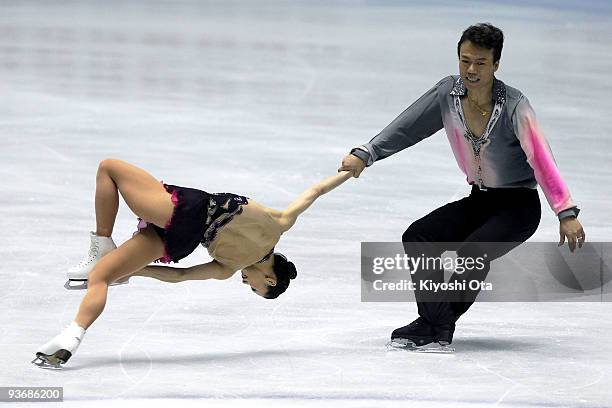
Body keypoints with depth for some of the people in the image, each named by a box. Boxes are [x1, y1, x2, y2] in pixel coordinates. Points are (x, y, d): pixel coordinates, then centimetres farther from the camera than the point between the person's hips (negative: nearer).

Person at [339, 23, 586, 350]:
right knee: (418, 237, -10)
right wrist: (365, 154, -13)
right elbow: (407, 127, -2)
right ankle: (432, 318, -10)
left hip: (519, 206, -6)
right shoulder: (448, 93, -7)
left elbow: (541, 160, -27)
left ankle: (438, 328, -14)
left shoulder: (514, 106, -22)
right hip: (479, 200, 6)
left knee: (472, 253, -28)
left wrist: (566, 214, -34)